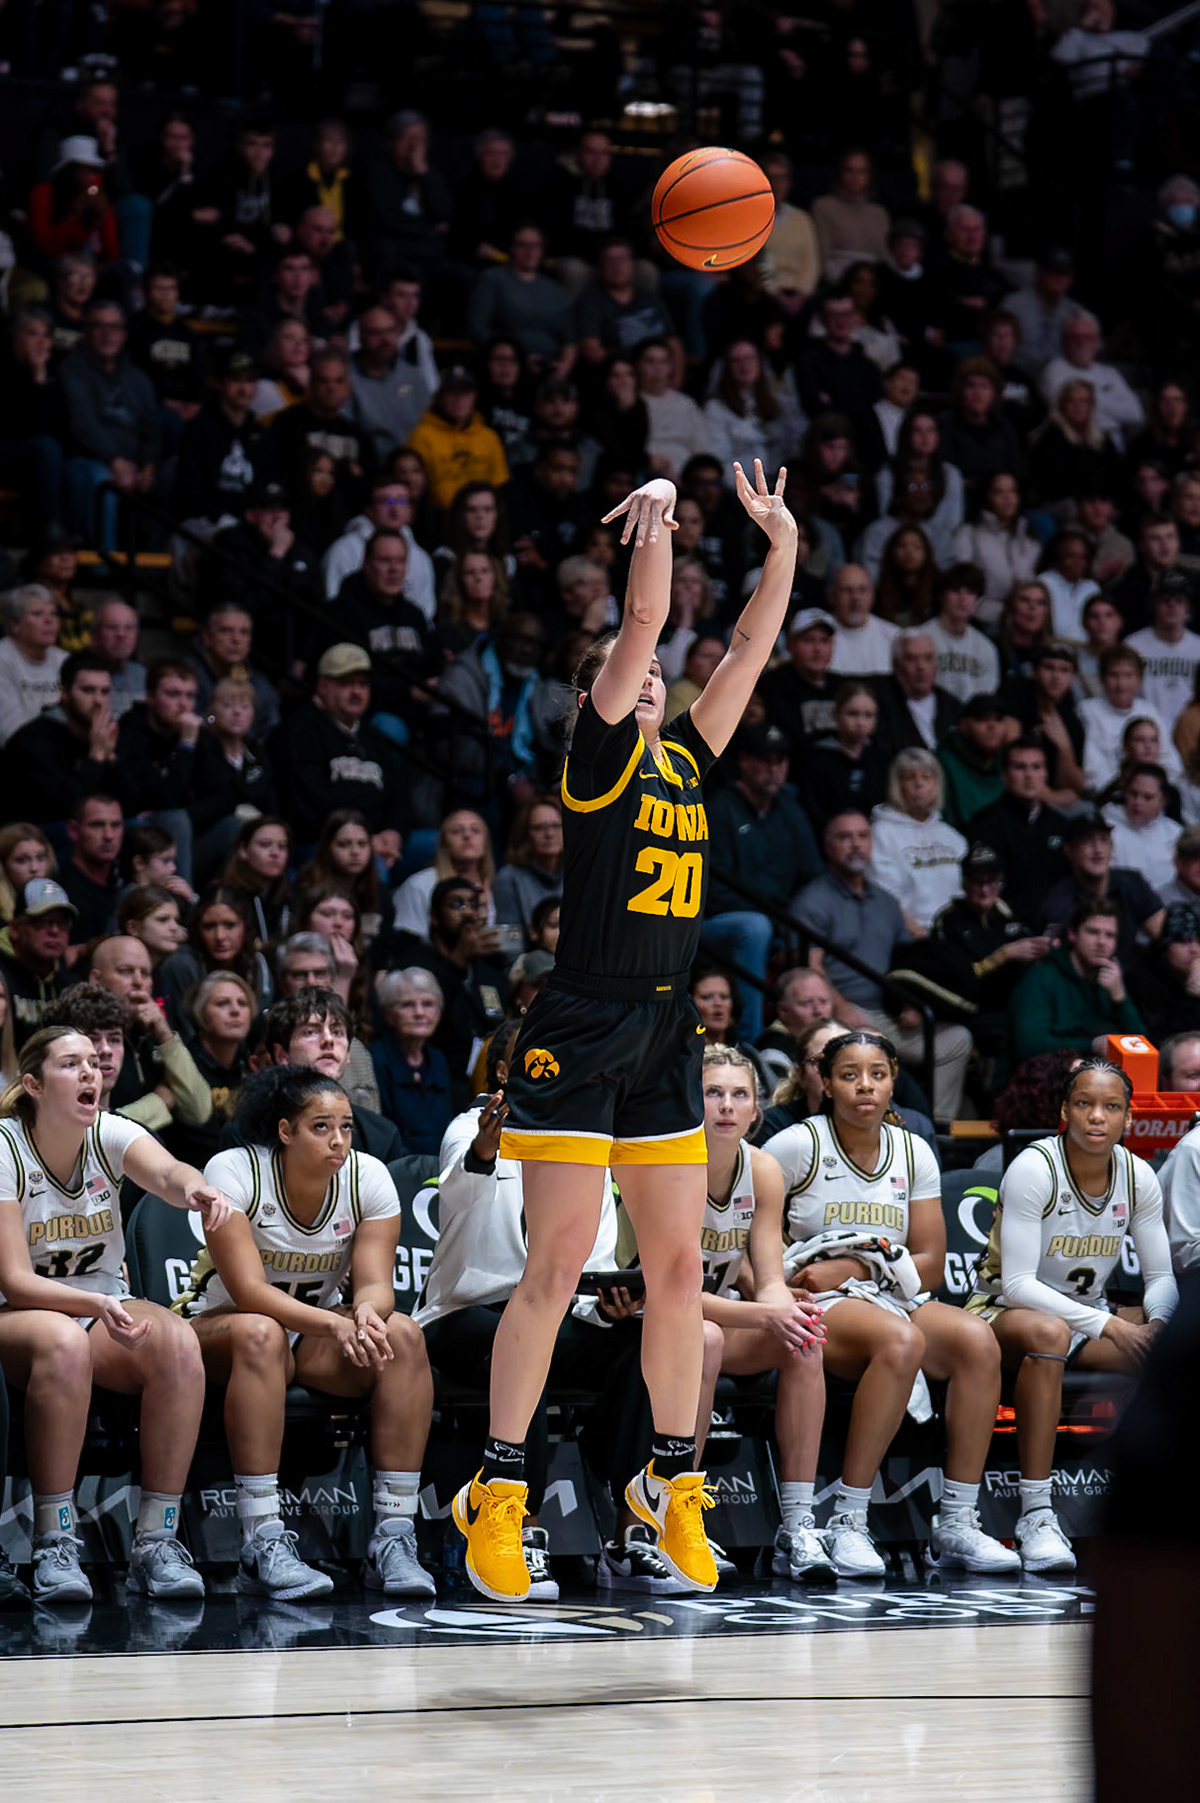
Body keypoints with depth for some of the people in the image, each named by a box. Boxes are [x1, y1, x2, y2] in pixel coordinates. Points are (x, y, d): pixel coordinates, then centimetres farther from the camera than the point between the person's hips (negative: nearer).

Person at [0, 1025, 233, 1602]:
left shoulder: (110, 1135, -2)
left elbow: (166, 1172, -25)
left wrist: (195, 1188, -51)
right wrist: (97, 1306, -35)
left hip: (106, 1310, 4)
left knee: (177, 1341, -29)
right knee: (64, 1341, -39)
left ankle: (156, 1541, -25)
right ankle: (55, 1548, -33)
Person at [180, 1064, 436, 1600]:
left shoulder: (368, 1177, -8)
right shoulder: (234, 1173, -20)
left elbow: (376, 1283, -14)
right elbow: (248, 1290, -28)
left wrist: (367, 1313, -39)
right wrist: (333, 1323, -43)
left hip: (322, 1328, 4)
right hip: (220, 1327, -4)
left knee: (402, 1335, -26)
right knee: (260, 1334, -39)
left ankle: (394, 1539, -29)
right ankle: (263, 1546, -42)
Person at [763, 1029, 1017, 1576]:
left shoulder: (913, 1153, 10)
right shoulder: (797, 1146, -2)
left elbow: (930, 1266, 6)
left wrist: (853, 1267, -9)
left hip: (891, 1299, 5)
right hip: (815, 1307, -5)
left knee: (977, 1341, -24)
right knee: (902, 1341, -36)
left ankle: (956, 1524, -21)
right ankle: (846, 1524, -33)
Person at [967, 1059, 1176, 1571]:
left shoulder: (1138, 1177, -3)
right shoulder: (1033, 1168, -19)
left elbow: (1161, 1277, 2)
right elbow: (1017, 1284, -24)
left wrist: (1156, 1324, -23)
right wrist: (1107, 1326, -33)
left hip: (1090, 1316, 5)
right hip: (1005, 1311, -5)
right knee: (1048, 1333, -40)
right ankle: (1036, 1514, -39)